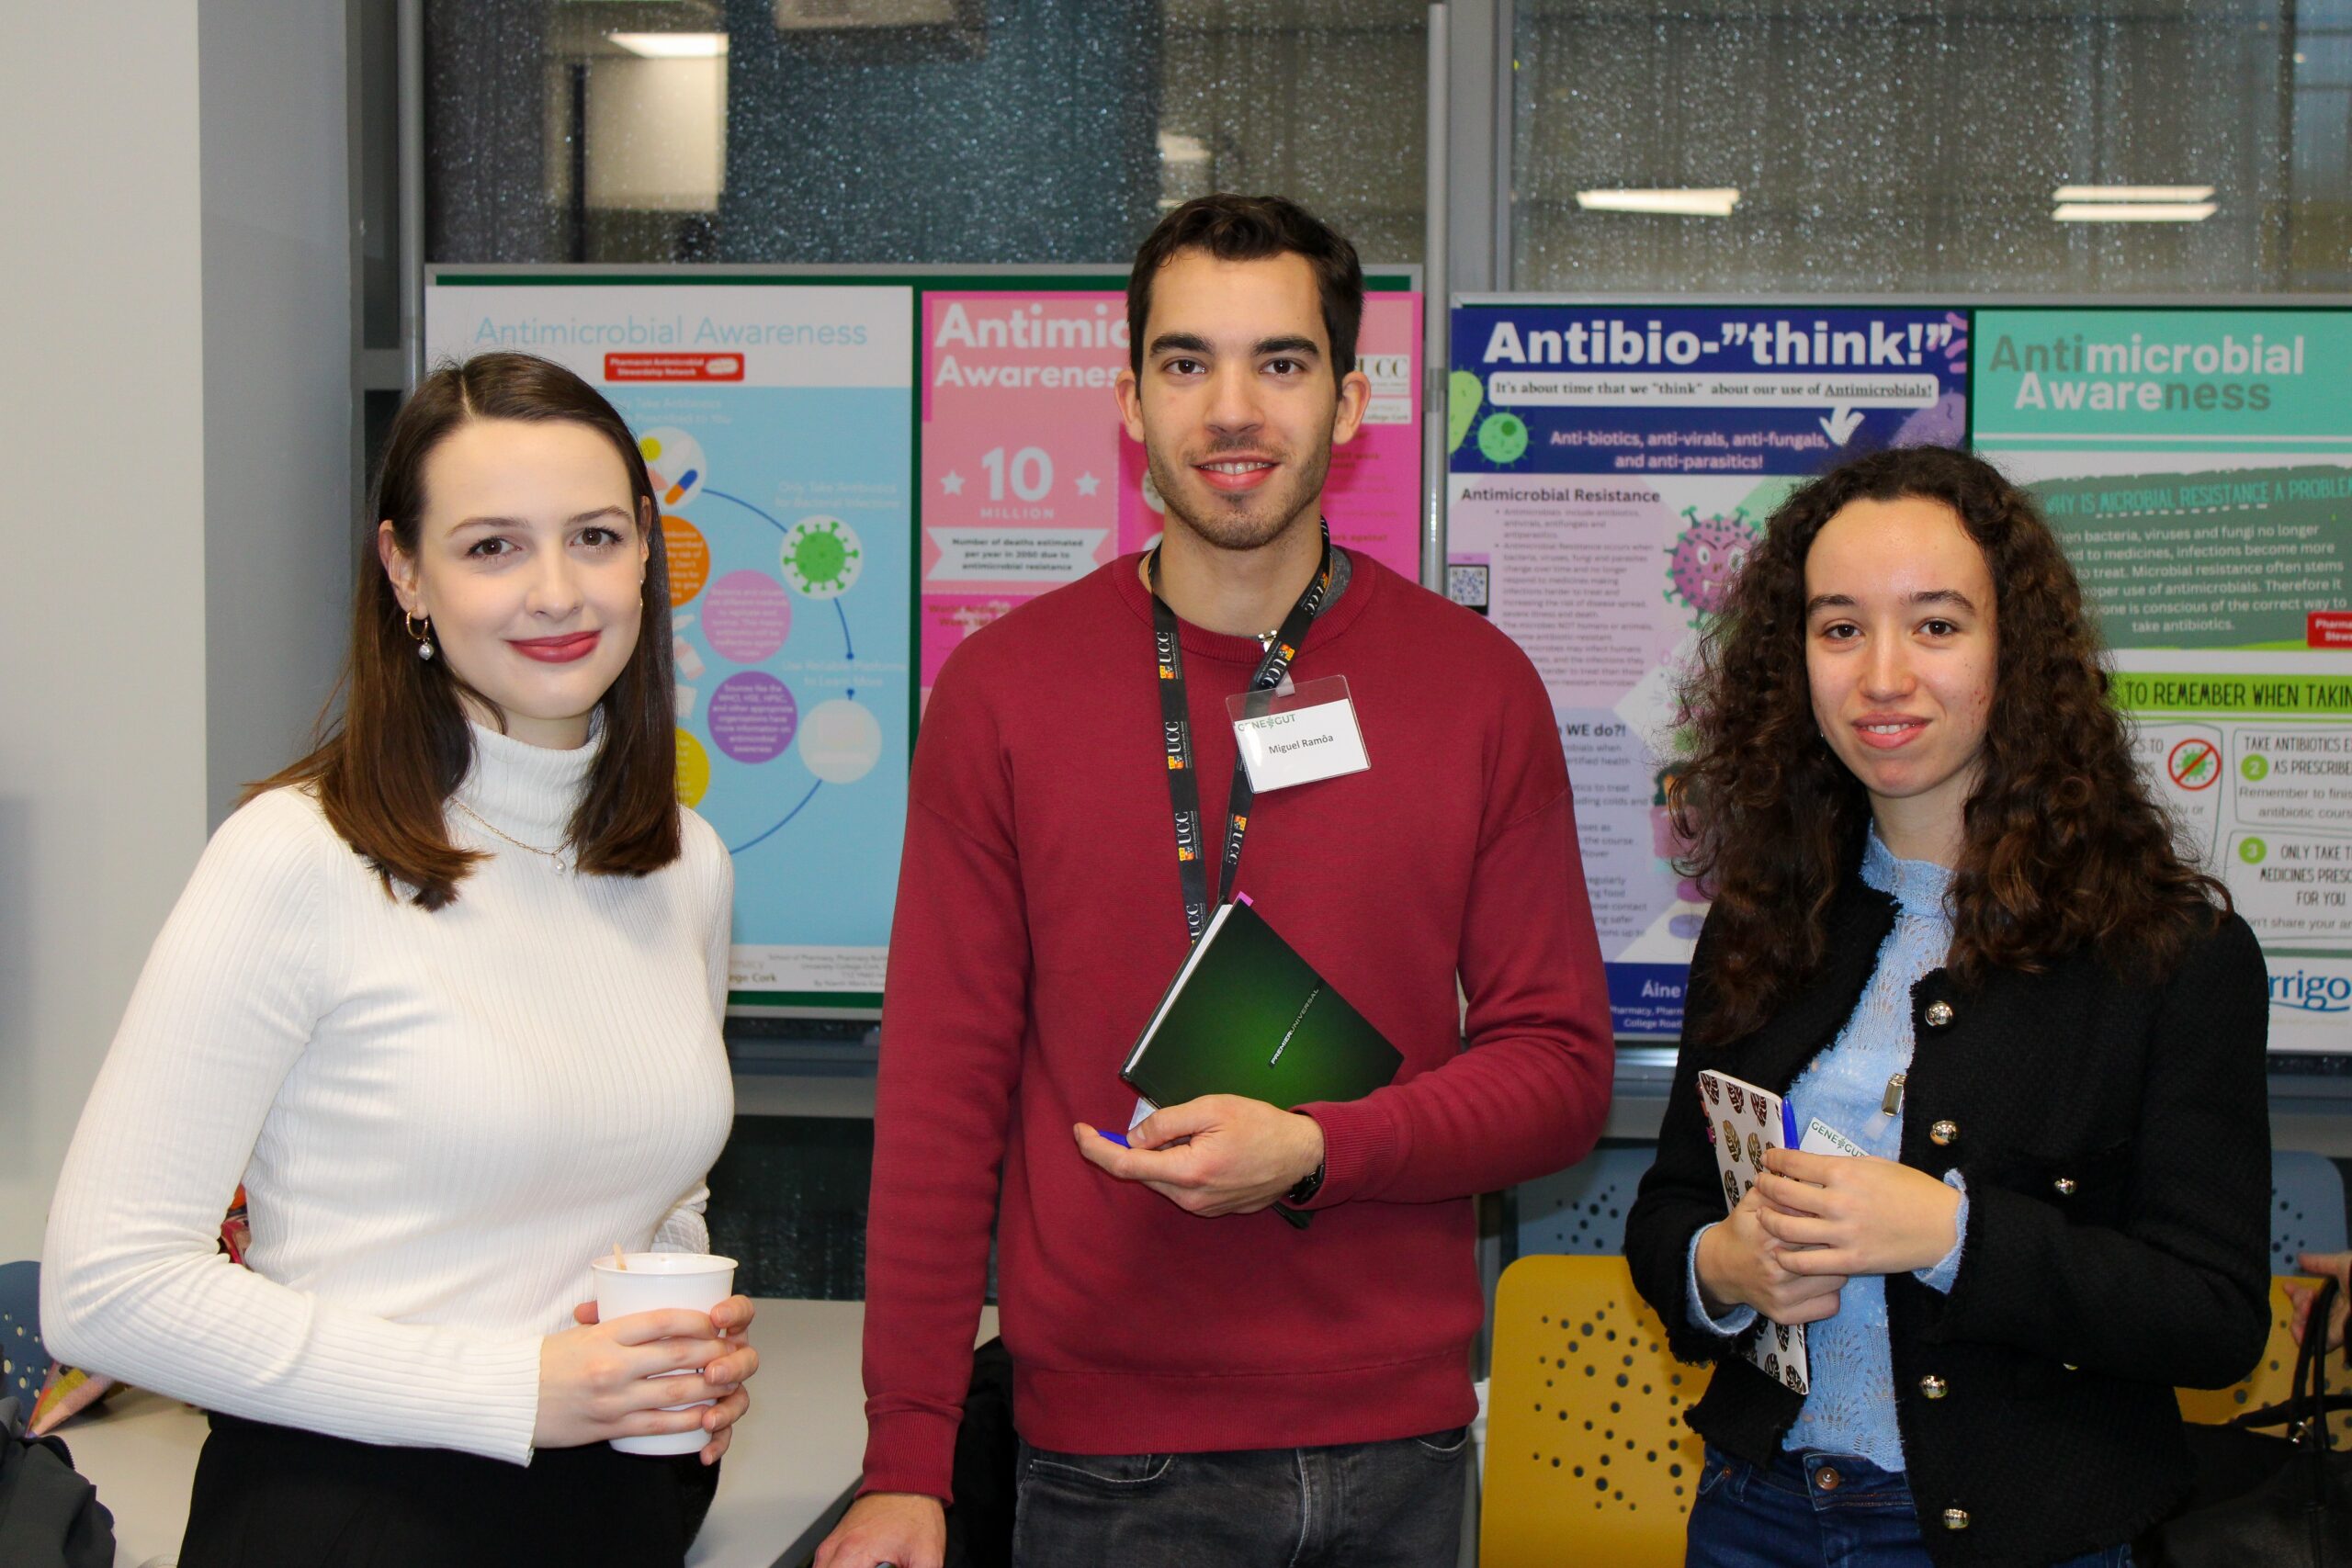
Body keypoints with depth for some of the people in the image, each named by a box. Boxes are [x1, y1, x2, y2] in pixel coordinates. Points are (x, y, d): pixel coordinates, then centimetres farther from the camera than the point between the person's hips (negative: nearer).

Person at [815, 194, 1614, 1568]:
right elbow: (943, 1092, -2)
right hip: (1111, 1450, -1)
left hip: (1400, 1442, 1)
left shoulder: (1478, 684, 2)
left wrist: (1316, 1151, -15)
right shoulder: (1005, 687, -1)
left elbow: (1562, 1068, 2)